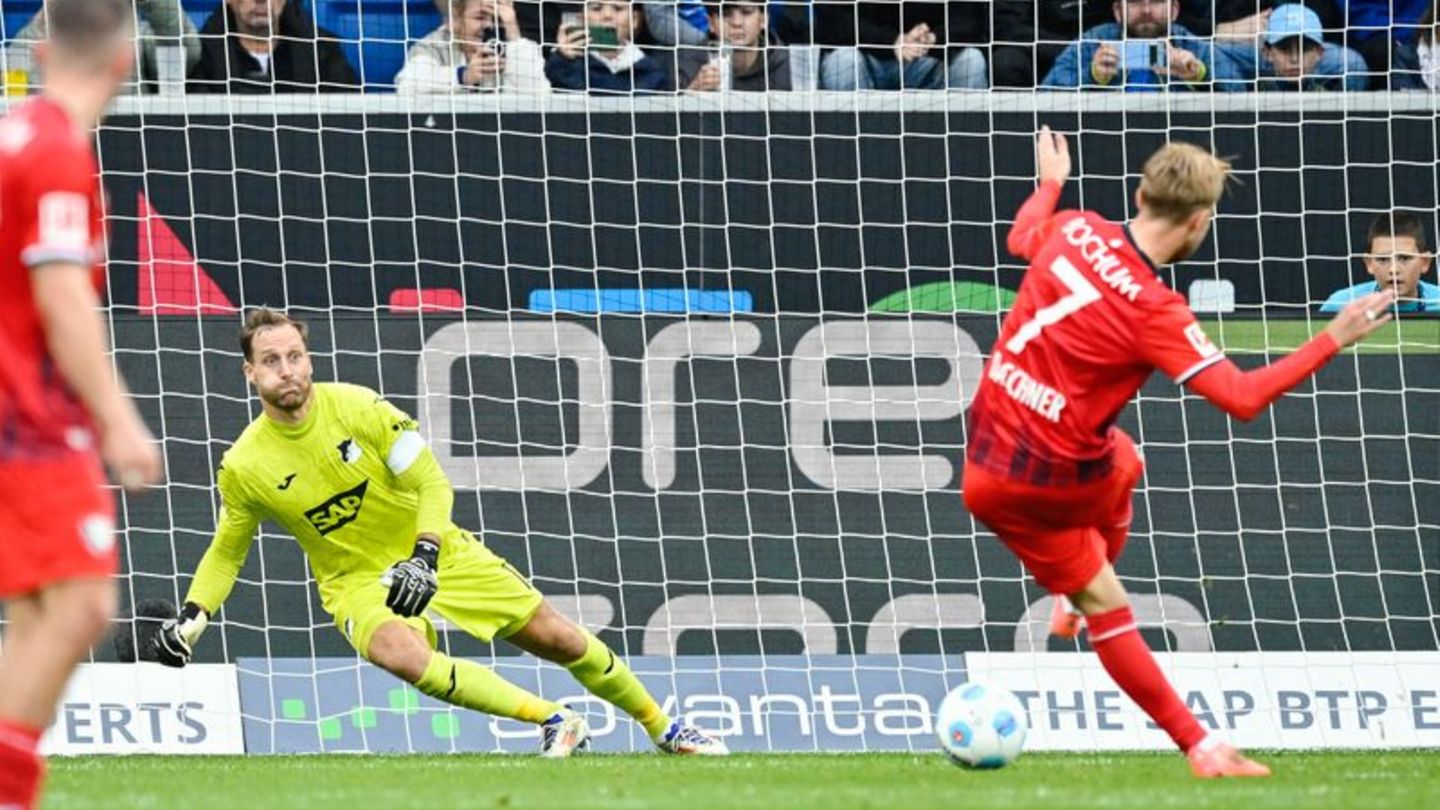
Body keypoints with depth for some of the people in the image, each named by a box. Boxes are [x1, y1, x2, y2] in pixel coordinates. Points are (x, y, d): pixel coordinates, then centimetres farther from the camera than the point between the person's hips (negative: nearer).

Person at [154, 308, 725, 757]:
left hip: (436, 555, 1)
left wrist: (423, 555, -28)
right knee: (401, 654, -36)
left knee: (559, 640, 3)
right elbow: (226, 552, 4)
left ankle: (661, 727, 25)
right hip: (356, 582, -1)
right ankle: (552, 720, -30)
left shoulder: (356, 407, -16)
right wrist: (192, 616, -12)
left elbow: (431, 482, -12)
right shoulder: (243, 467, -14)